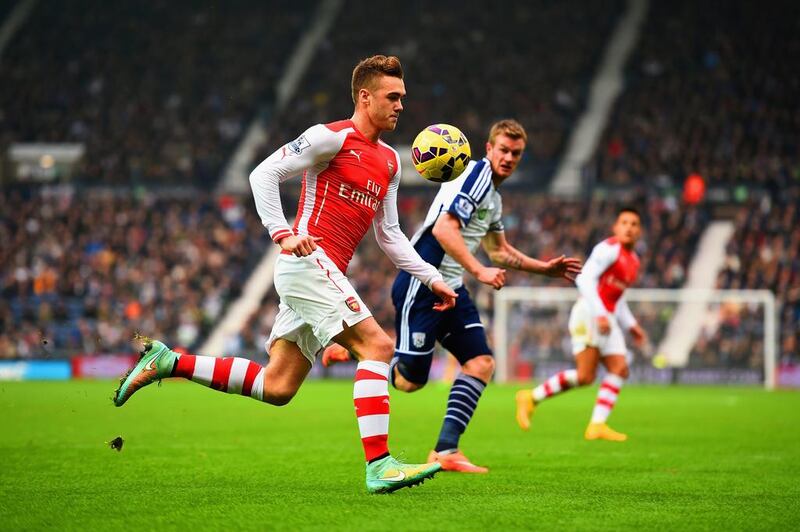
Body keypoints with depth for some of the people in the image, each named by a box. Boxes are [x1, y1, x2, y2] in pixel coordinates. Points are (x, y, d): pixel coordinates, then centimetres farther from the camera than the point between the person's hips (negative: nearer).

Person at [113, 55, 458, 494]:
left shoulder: (390, 162, 18)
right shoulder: (333, 137, -6)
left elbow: (389, 236, 23)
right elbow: (263, 174, -10)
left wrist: (432, 279, 15)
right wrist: (283, 233, -21)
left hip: (323, 273, 9)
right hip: (309, 261, -9)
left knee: (276, 387, 5)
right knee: (376, 344, -19)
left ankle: (168, 362, 16)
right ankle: (379, 466, -24)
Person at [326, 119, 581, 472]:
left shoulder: (494, 198, 19)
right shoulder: (476, 174, -12)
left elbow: (499, 250, 35)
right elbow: (444, 228, -24)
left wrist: (546, 268, 31)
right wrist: (479, 271, -27)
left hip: (450, 289, 10)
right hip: (421, 284, -10)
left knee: (481, 362, -6)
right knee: (410, 380, -8)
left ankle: (445, 450, -7)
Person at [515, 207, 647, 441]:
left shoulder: (633, 261, 22)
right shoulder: (609, 249, -7)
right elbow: (585, 279, -18)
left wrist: (631, 325, 23)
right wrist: (600, 314, -25)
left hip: (607, 318, 9)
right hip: (589, 312, -9)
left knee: (620, 369, -5)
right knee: (585, 376, -18)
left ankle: (597, 425, -6)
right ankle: (531, 398, -5)